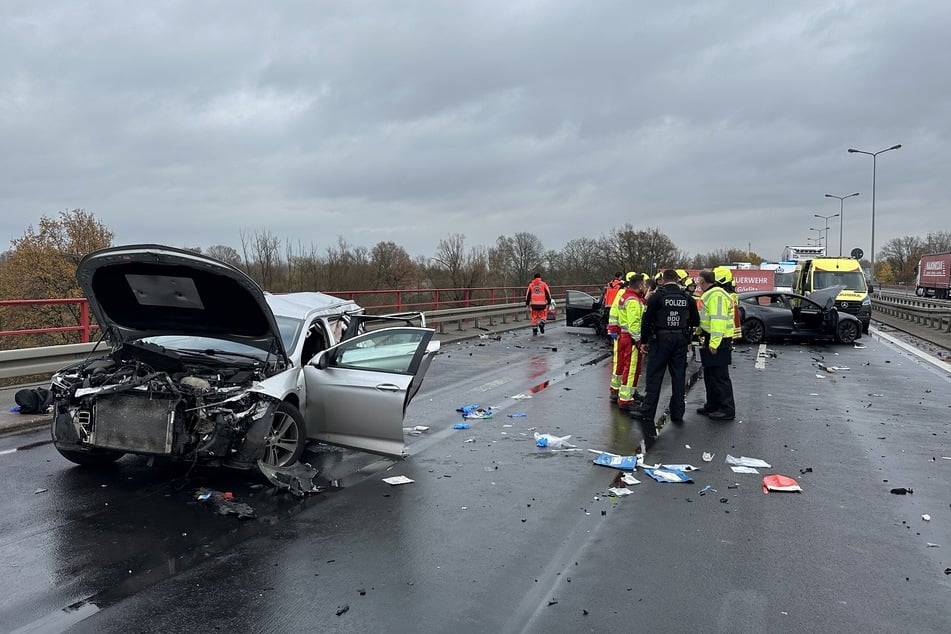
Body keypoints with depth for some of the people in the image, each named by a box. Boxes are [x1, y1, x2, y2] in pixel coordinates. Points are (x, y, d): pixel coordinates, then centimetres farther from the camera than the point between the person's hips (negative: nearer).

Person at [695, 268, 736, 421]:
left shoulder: (716, 295, -17)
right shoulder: (711, 293, 17)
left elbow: (718, 320, -25)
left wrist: (714, 342, -28)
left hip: (718, 343, -11)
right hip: (712, 341, 11)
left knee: (720, 377, -6)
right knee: (710, 375, 18)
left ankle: (727, 410, 0)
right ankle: (713, 405, 29)